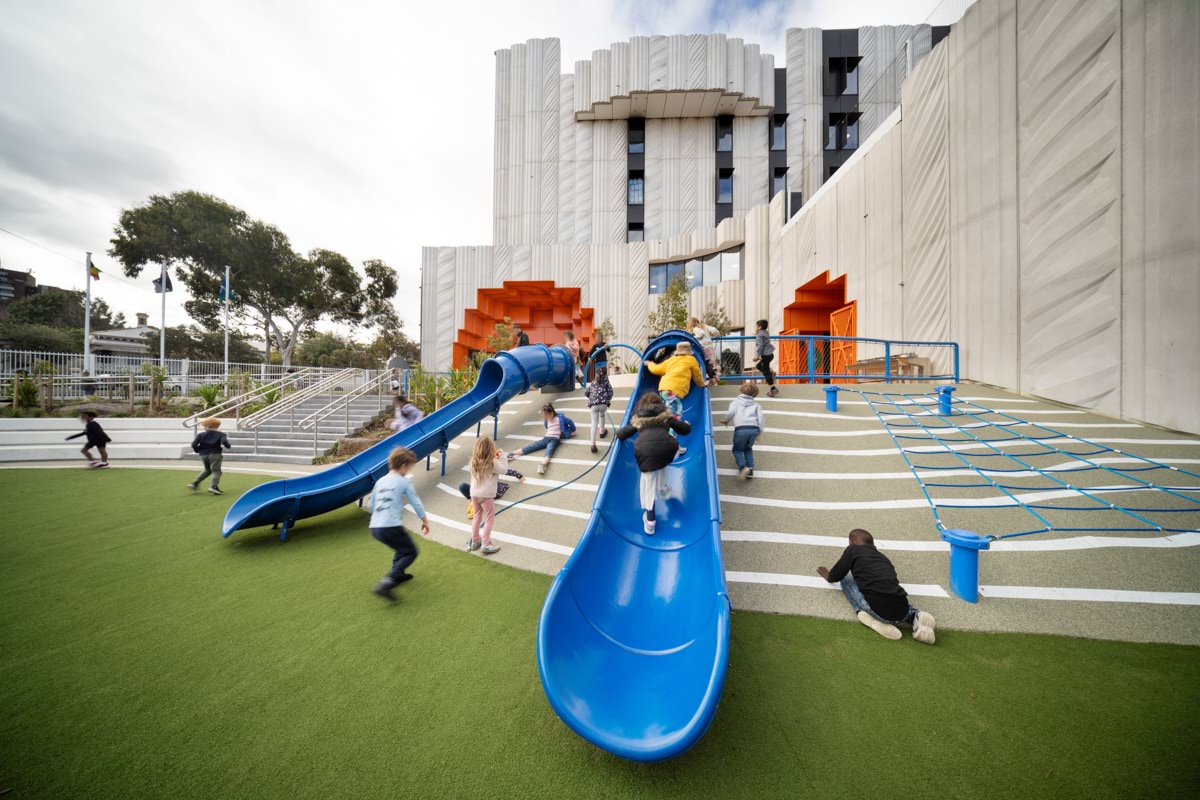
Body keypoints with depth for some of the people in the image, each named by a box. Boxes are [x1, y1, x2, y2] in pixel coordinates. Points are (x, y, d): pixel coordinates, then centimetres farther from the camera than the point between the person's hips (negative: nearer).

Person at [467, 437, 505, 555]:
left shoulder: (474, 461, 1)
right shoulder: (492, 463, -16)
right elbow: (503, 469, -5)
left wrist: (495, 457, 10)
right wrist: (502, 456, -2)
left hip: (474, 493, 6)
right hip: (486, 495, -6)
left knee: (477, 516, 22)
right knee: (490, 518, 7)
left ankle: (475, 540, 33)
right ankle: (485, 544, 6)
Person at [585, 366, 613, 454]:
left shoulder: (593, 383, 18)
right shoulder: (606, 382, 11)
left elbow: (586, 392, 19)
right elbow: (610, 393, 0)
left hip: (593, 405, 0)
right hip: (603, 404, 0)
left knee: (594, 423, -5)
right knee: (602, 415, 34)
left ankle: (593, 444, -15)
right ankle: (602, 431, 49)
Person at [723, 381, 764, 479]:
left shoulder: (736, 401, 16)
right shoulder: (756, 404, 24)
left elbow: (731, 413, 0)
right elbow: (760, 417, 10)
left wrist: (726, 421, 19)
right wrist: (760, 431, 13)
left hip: (741, 429, -3)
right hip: (754, 429, 3)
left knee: (737, 449, 17)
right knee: (748, 448, 28)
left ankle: (743, 467, -8)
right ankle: (750, 469, 13)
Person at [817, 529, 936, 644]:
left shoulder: (853, 550, 9)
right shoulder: (882, 556, 25)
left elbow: (835, 577, 12)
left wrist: (828, 576, 35)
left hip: (878, 610, -5)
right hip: (902, 613, 6)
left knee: (846, 578, 15)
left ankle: (872, 618, 0)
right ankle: (916, 616, 8)